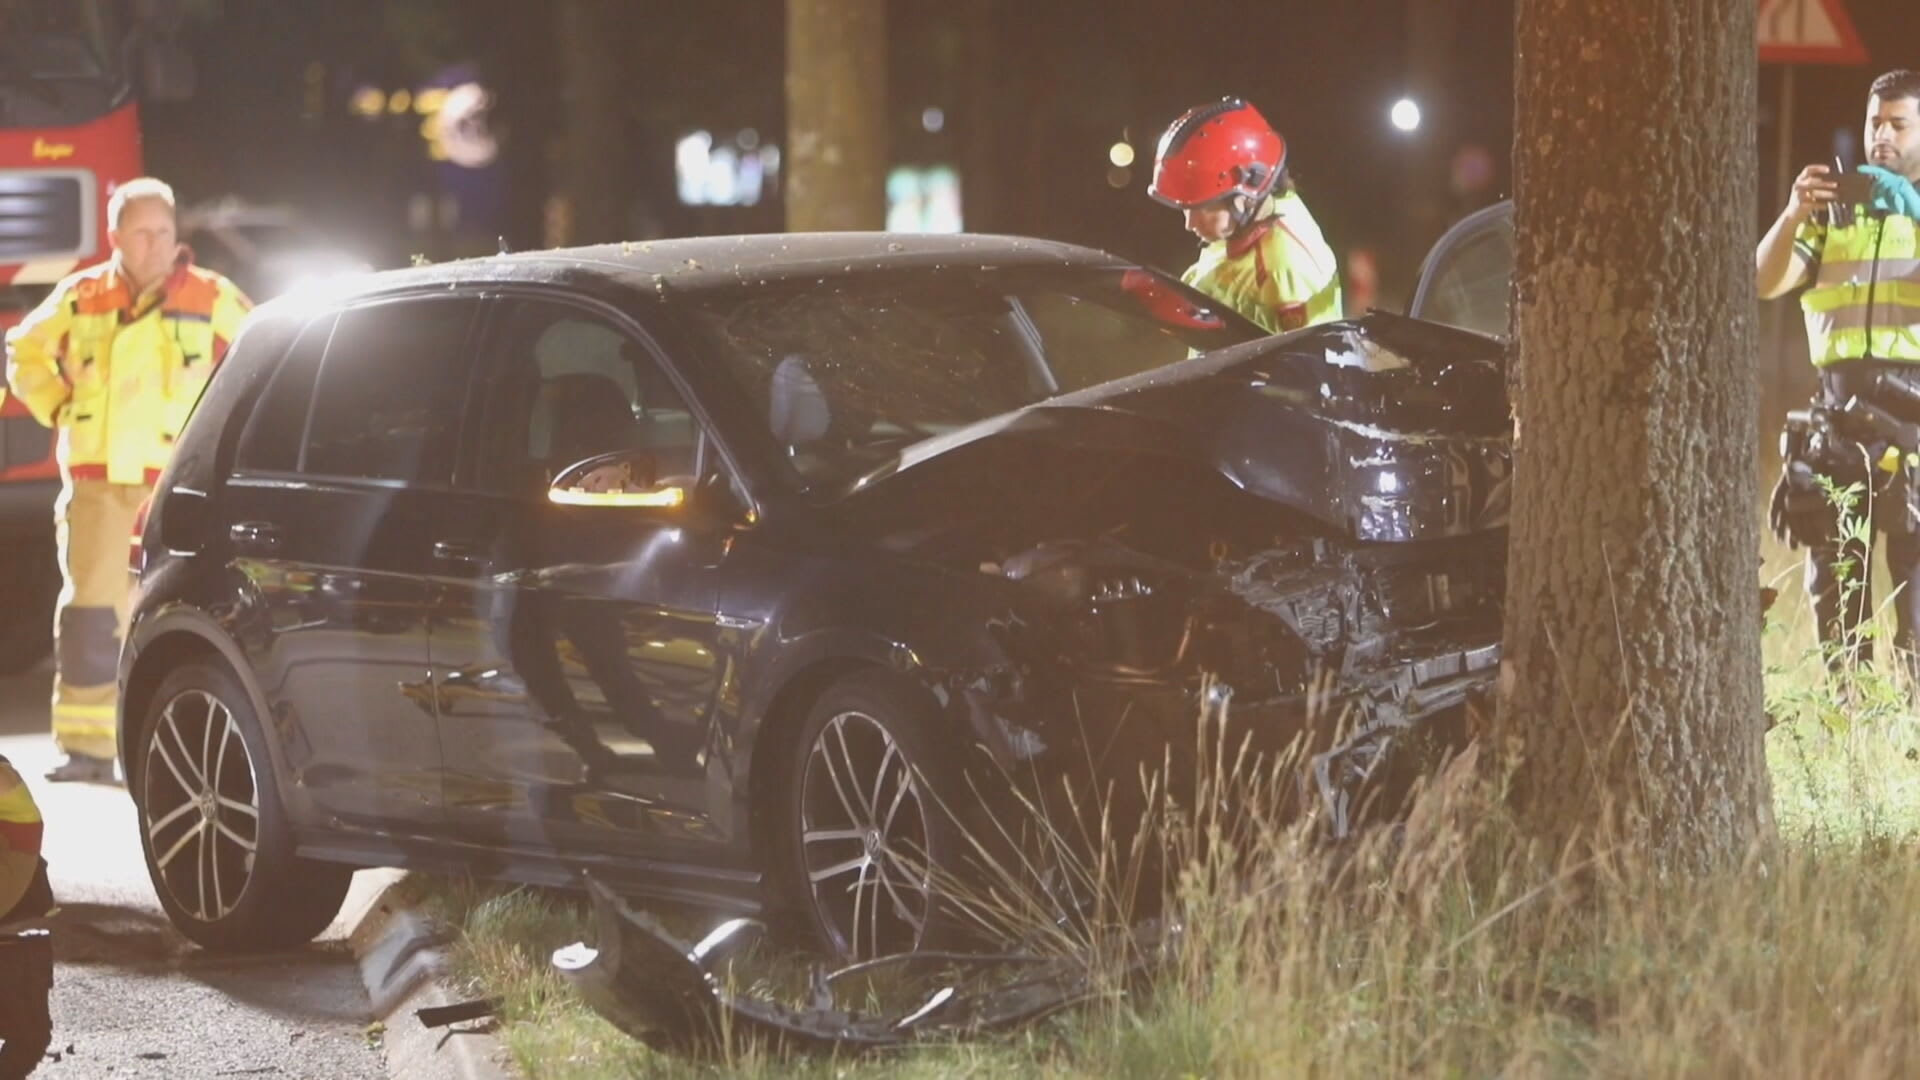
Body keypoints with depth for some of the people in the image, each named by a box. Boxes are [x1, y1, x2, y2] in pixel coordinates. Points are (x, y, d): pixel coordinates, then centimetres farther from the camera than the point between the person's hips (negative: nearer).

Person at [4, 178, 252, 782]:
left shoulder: (210, 298, 1)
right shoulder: (80, 297, 6)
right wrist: (58, 410, 8)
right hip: (96, 478, 2)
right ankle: (86, 746, 4)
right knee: (89, 608, 0)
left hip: (178, 480, -2)